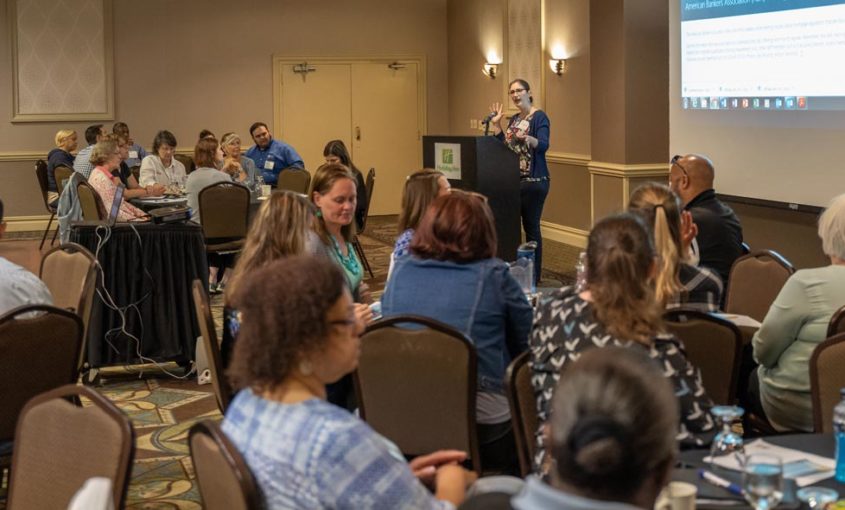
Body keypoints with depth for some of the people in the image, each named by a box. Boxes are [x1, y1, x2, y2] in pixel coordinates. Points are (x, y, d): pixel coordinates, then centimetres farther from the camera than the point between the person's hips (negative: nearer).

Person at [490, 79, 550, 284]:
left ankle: (534, 275, 4)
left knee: (531, 226, -4)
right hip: (513, 180, 8)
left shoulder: (539, 117, -8)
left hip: (534, 181, -8)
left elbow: (543, 145, -22)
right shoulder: (514, 119, 15)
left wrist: (528, 138, -41)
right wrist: (497, 124, 10)